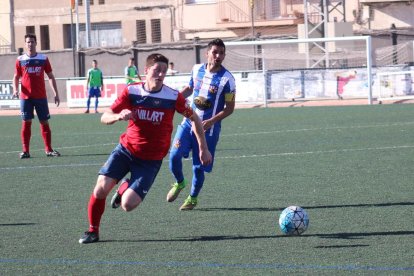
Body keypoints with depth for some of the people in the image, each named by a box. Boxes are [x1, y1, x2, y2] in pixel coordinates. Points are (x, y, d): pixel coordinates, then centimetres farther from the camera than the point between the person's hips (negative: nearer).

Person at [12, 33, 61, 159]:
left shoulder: (43, 59, 4)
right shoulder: (20, 60, 4)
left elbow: (50, 77, 7)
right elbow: (16, 77, 7)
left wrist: (56, 94, 2)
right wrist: (15, 90, -13)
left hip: (41, 97, 0)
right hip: (25, 97, 0)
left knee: (45, 123, 3)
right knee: (26, 123, -1)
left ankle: (49, 150, 9)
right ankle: (25, 151, 2)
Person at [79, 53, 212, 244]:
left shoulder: (173, 97, -12)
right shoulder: (131, 91, -8)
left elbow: (194, 119, 4)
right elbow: (105, 117, -7)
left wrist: (203, 148, 3)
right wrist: (119, 116, -30)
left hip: (151, 160, -1)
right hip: (126, 149, 1)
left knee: (128, 205, -14)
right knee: (100, 189, -15)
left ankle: (124, 188, 24)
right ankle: (93, 231, 9)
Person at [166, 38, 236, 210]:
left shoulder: (226, 79, -12)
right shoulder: (197, 69, 2)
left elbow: (229, 108, -9)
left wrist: (212, 121, -22)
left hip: (208, 129, -4)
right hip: (188, 122, 4)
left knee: (199, 167, 2)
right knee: (174, 155, -10)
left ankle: (193, 198, 25)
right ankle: (179, 183, 20)